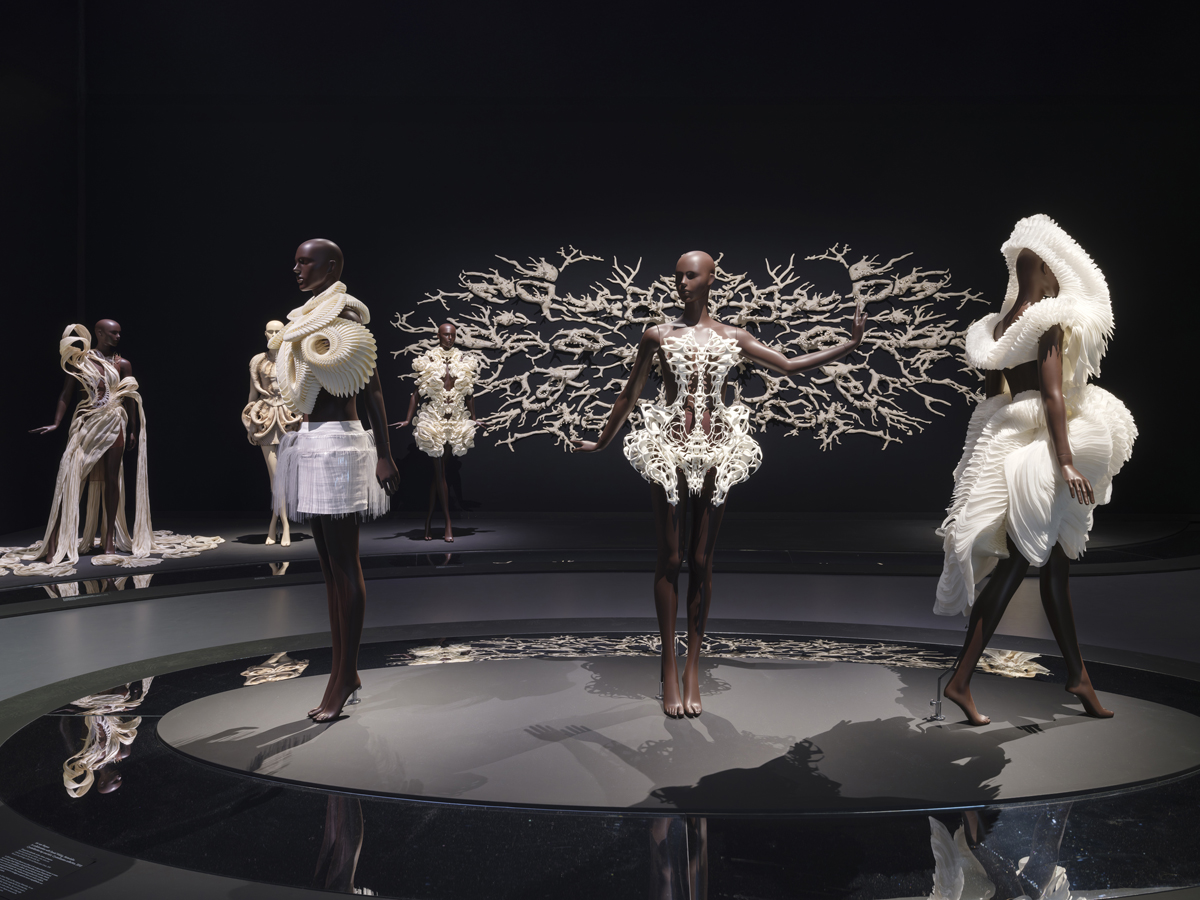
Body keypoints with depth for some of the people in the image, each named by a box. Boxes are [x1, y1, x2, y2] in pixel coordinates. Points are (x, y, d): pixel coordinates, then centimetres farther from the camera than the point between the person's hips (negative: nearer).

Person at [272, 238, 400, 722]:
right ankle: (343, 669, 20)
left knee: (344, 563, -5)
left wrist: (383, 454, -16)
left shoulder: (348, 314, -7)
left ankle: (344, 675, 2)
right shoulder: (306, 318, 17)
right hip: (311, 443, 9)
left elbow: (373, 388, -11)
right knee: (329, 562, 11)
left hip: (338, 443, -9)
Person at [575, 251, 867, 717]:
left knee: (701, 561, 5)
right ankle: (669, 666, 10)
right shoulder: (658, 336, 4)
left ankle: (693, 666, 15)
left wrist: (849, 345, 5)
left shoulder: (733, 337, 8)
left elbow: (789, 364, 10)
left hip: (716, 452, 1)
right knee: (669, 559, 0)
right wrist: (601, 442, 18)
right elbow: (630, 394, 12)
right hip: (669, 451, -1)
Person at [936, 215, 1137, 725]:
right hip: (1038, 444, -9)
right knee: (1017, 564, -6)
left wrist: (997, 450, 21)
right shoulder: (1051, 321, -11)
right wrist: (1067, 461, -20)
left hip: (1002, 443, 9)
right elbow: (1053, 394, -18)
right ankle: (961, 680, -4)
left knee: (1053, 562, 14)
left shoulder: (999, 326, 13)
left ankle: (1077, 674, 24)